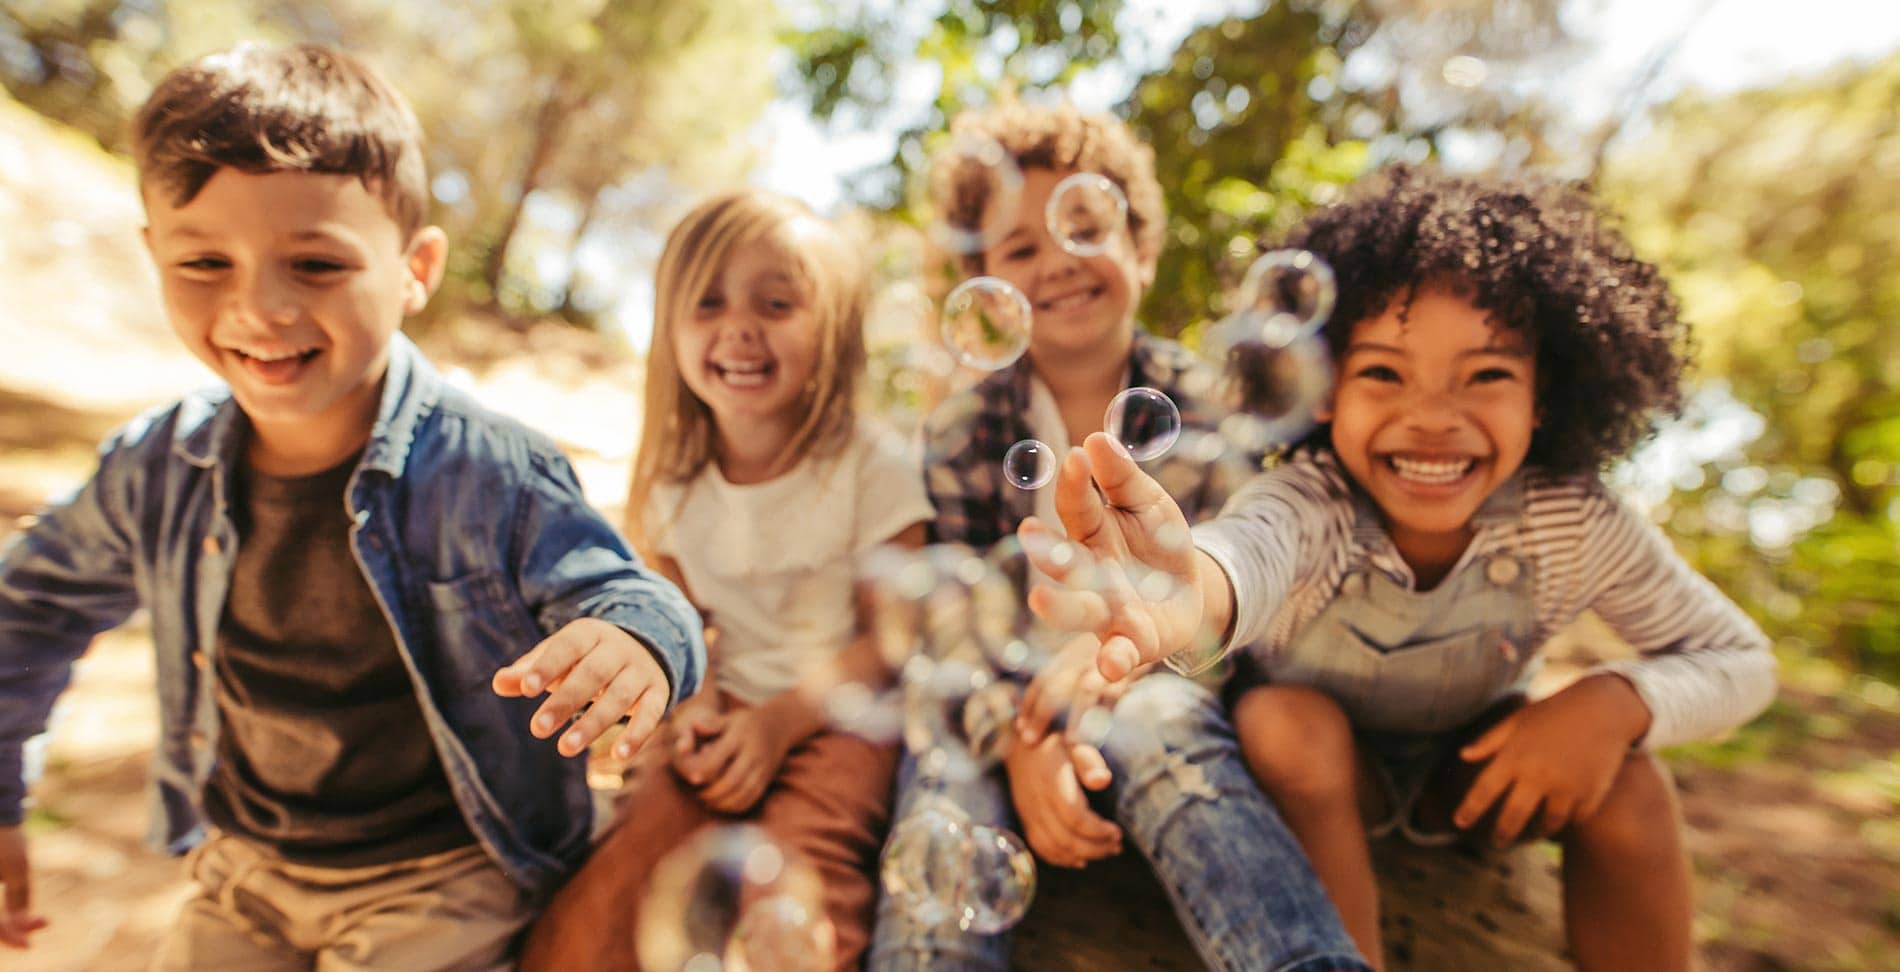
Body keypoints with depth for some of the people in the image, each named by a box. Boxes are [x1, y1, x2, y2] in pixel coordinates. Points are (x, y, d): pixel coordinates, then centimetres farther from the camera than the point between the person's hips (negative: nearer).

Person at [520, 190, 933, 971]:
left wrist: (782, 719, -18)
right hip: (729, 711, 4)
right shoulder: (674, 481, 5)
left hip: (841, 712, -3)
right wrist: (689, 709, -7)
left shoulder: (873, 467, -9)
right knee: (606, 892, -19)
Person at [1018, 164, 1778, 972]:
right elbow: (1253, 542, -60)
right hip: (1317, 763, -2)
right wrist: (1194, 591, -85)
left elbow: (1741, 659, -10)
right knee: (1285, 720, -33)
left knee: (1628, 783, -23)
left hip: (1475, 766, 3)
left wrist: (1616, 702, -32)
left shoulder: (1577, 525, -24)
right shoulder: (1307, 500, -35)